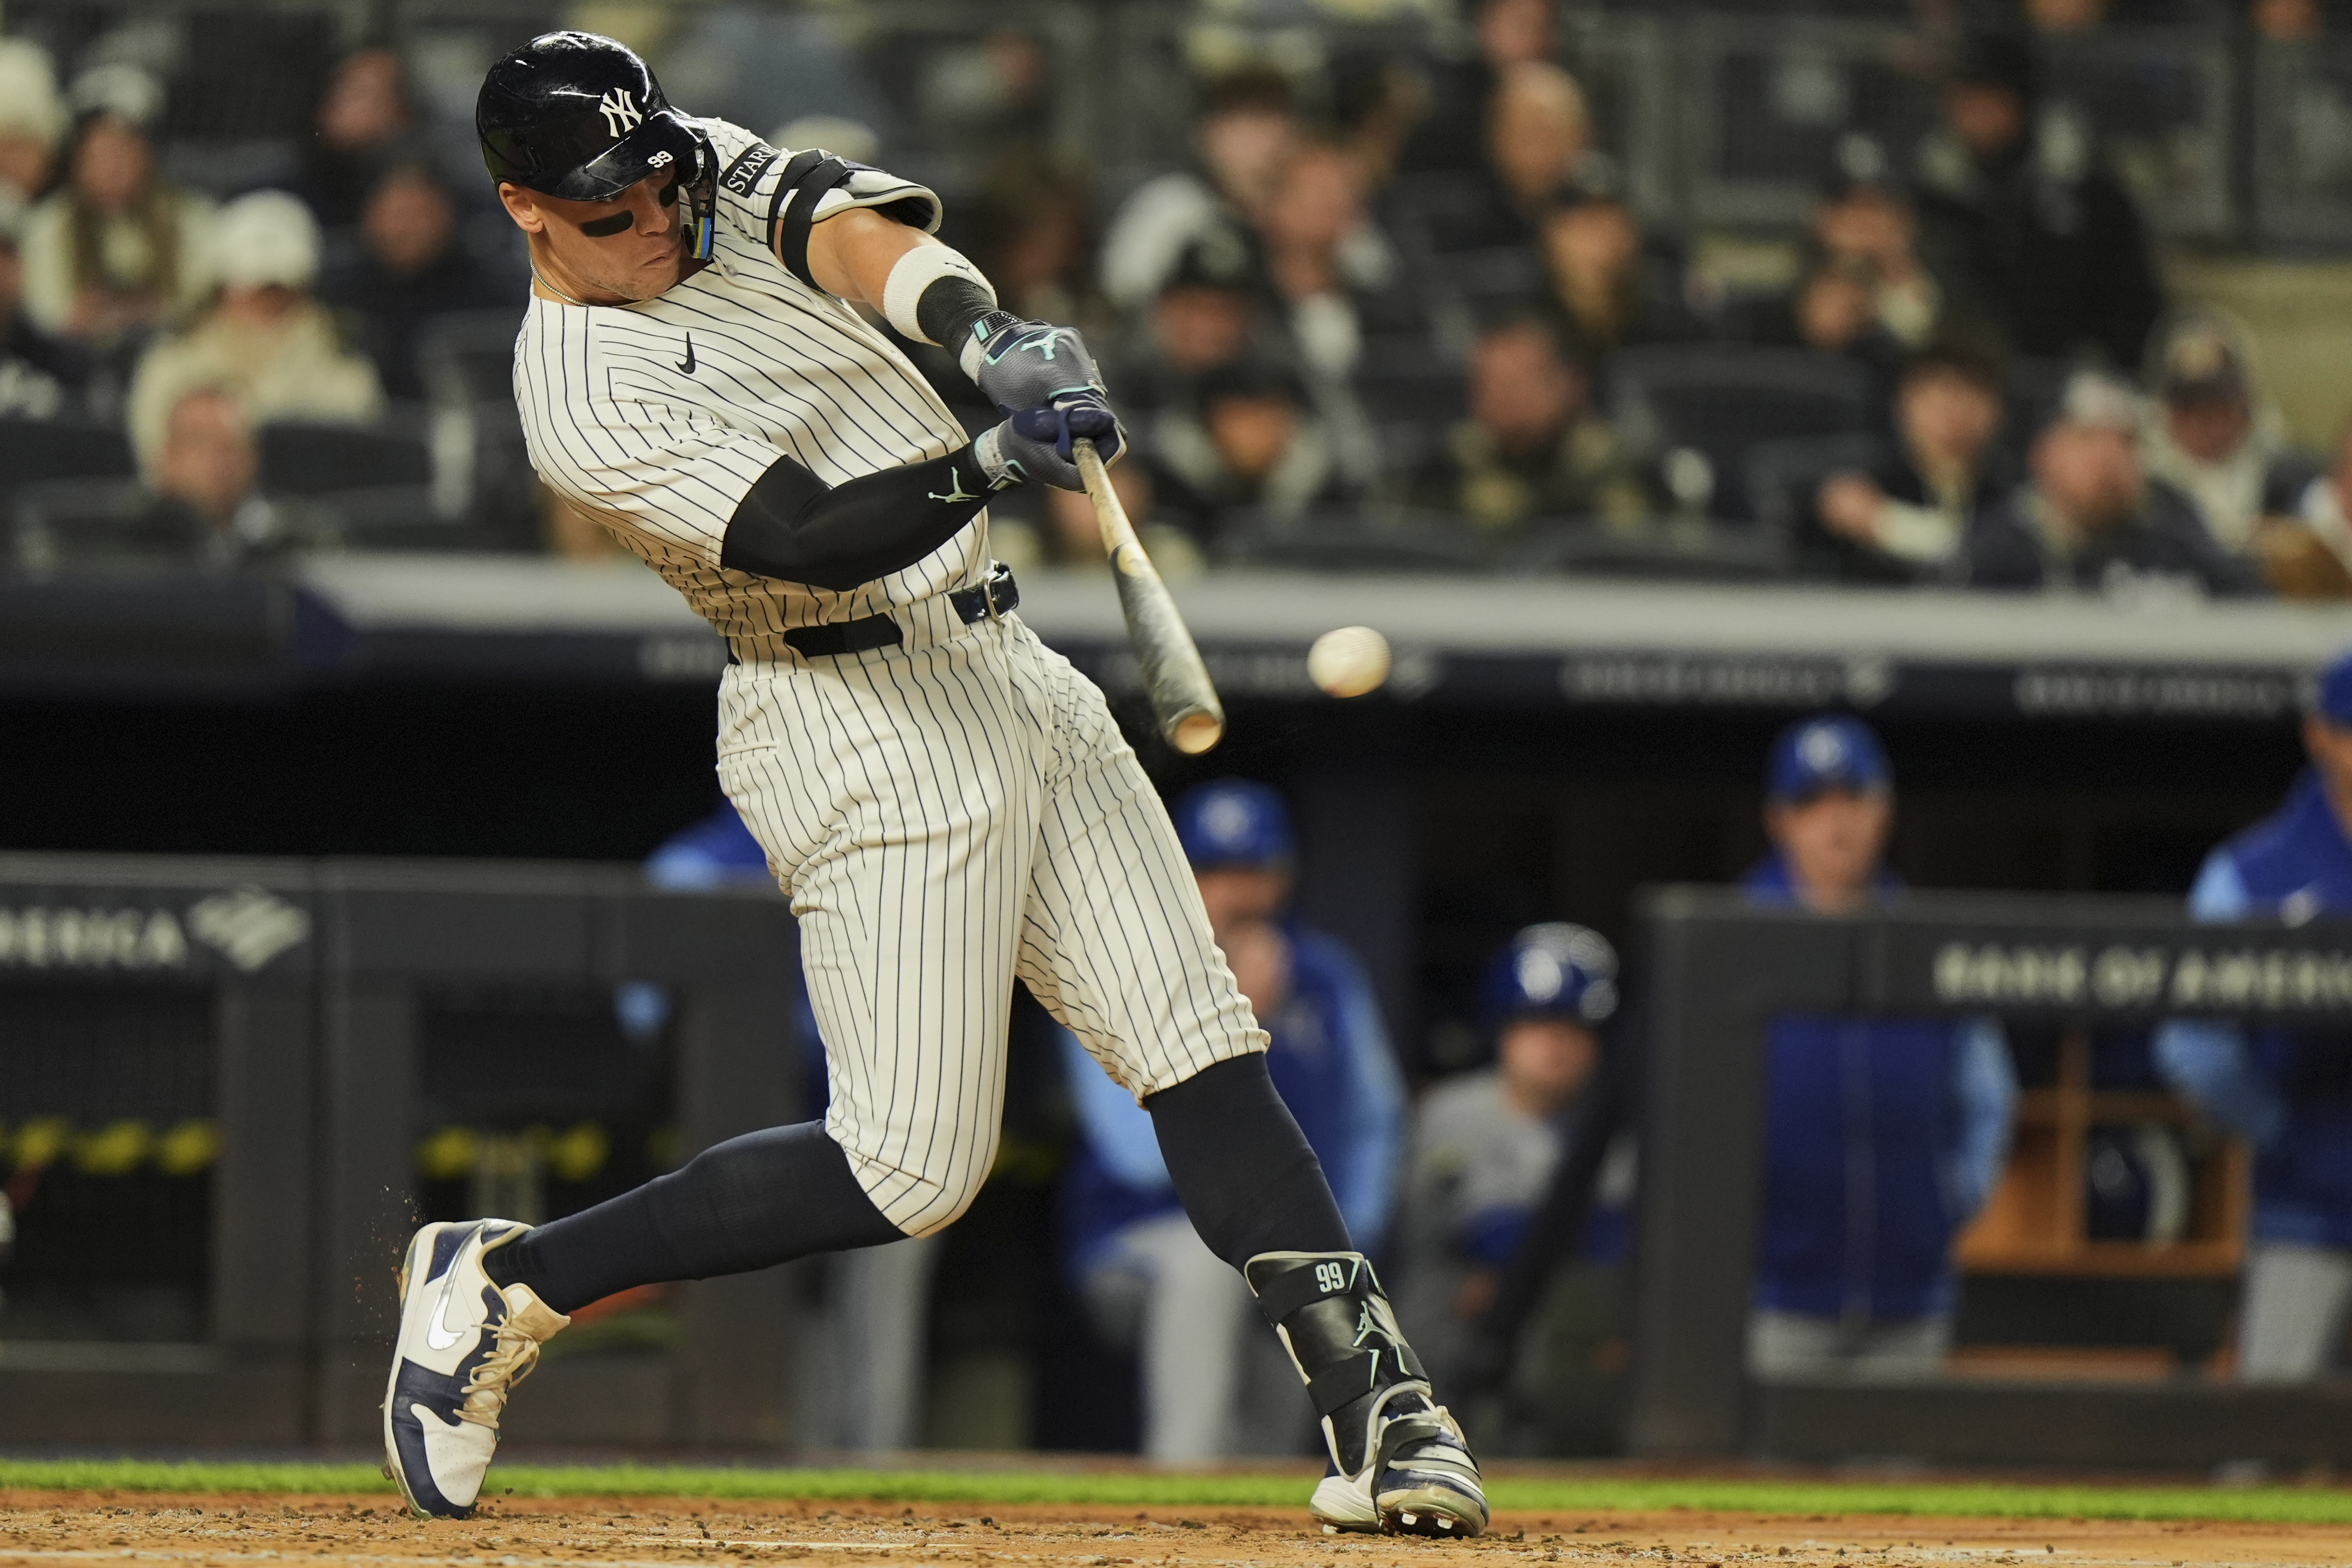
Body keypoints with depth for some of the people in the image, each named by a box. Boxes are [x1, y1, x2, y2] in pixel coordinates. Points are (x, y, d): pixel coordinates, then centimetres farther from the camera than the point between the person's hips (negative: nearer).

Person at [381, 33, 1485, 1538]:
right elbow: (808, 537, -25)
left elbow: (849, 225, -14)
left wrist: (986, 328, -33)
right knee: (911, 1170, -8)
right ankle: (505, 1286, 4)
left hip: (1007, 673, 8)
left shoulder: (713, 175, 6)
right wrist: (990, 464, -40)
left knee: (1197, 1038, -2)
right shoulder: (585, 396, -16)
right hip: (868, 725, -8)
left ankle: (1374, 1405, -5)